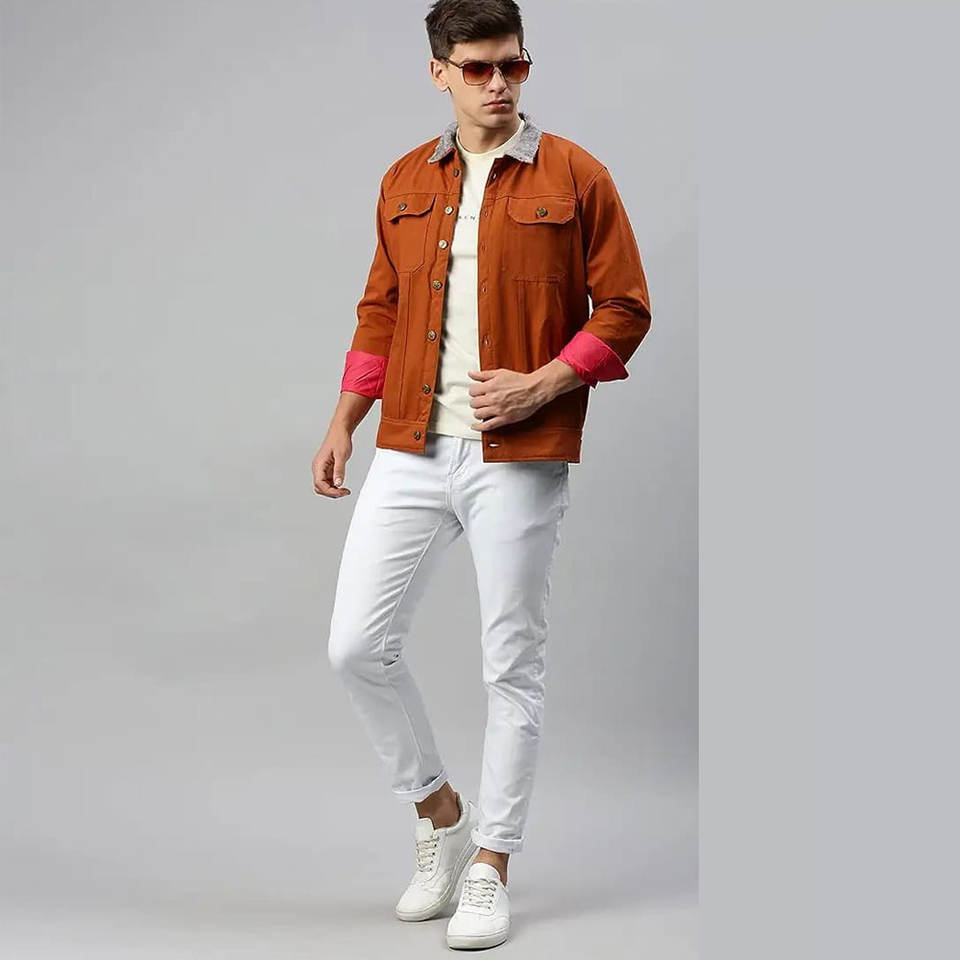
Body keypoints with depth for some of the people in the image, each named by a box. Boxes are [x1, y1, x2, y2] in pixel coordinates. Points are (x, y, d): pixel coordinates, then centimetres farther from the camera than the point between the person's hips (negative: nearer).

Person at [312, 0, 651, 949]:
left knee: (511, 664, 2)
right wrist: (343, 425, 11)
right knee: (356, 645, 0)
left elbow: (625, 309, -1)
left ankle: (490, 868, 16)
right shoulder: (405, 183, 12)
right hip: (410, 451, 4)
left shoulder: (573, 176, 0)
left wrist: (541, 385, -13)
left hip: (519, 459, -4)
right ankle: (440, 814, 23)